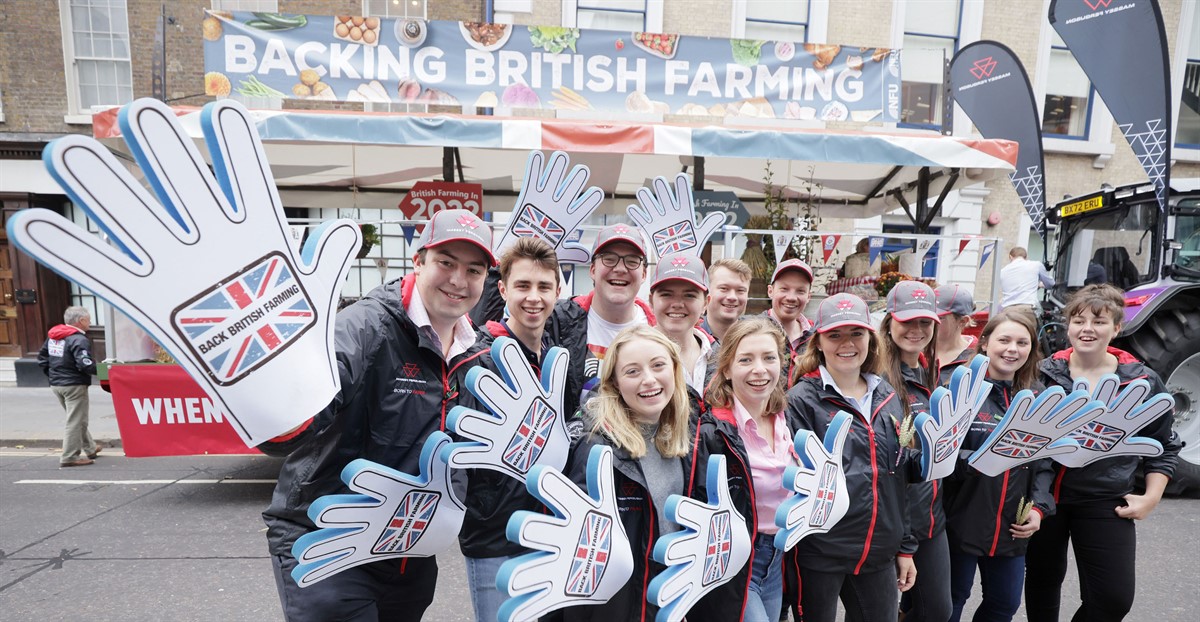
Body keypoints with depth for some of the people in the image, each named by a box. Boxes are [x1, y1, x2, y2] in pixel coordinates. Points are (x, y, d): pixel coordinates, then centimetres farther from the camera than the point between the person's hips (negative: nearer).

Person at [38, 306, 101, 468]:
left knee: (76, 418, 19)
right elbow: (85, 364, -27)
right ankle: (70, 457, 1)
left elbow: (42, 357, 18)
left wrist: (52, 374, 21)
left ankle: (90, 448, 31)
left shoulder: (52, 336, 10)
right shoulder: (79, 339, -18)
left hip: (56, 384, 9)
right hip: (74, 385, -9)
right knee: (76, 421, -2)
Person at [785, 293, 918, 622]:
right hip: (821, 552, -5)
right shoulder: (802, 400, -11)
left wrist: (905, 546, 13)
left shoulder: (887, 397, 7)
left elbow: (899, 475, 12)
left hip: (880, 552, 5)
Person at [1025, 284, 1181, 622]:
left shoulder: (1143, 382, -3)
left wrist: (1151, 497, 0)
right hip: (1043, 494, 0)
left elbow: (1164, 445, 8)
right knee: (1042, 580, 15)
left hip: (1106, 502, 0)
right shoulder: (1043, 374, -5)